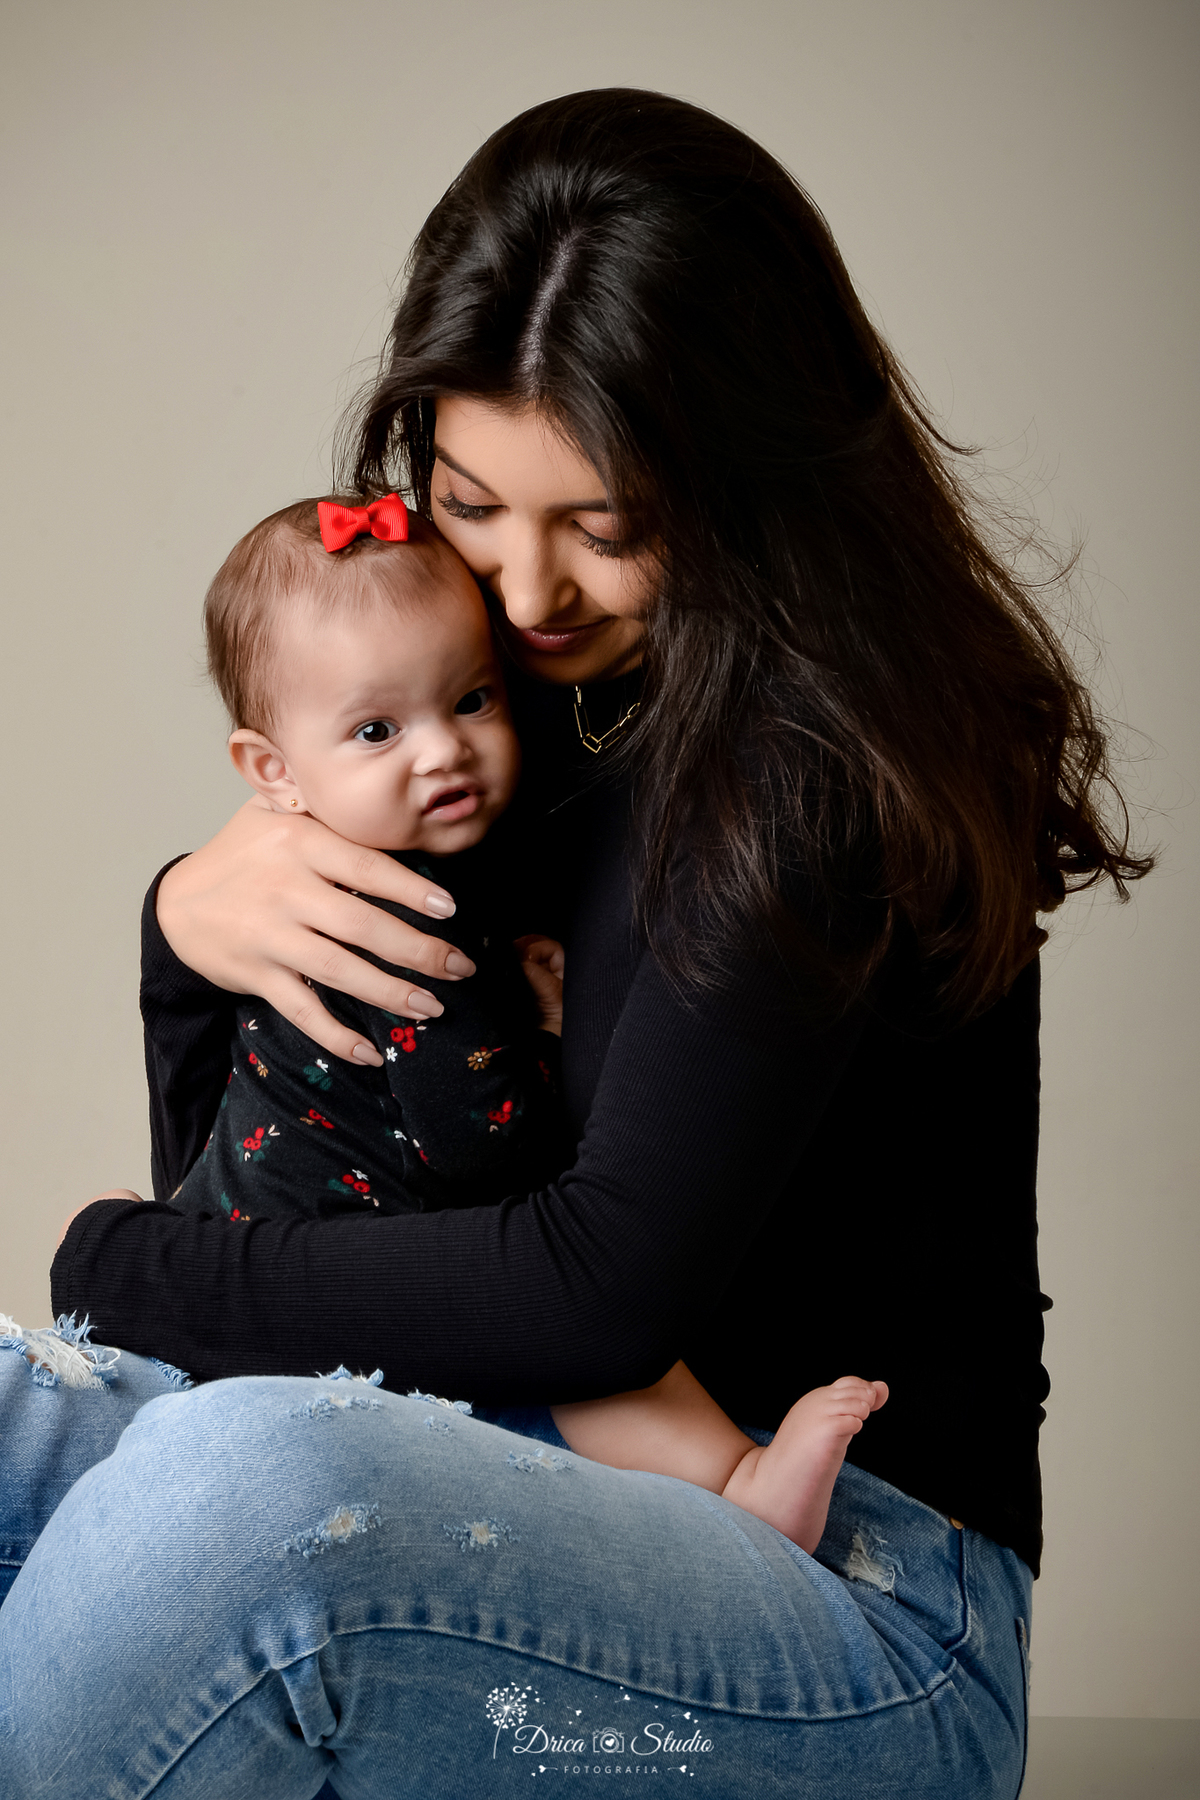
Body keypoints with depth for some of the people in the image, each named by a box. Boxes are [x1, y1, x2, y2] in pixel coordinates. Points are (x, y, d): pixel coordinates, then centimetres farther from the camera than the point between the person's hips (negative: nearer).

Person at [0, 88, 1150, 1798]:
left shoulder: (829, 762, -15)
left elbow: (609, 1289, -21)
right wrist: (189, 919, -8)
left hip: (867, 1578, -7)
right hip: (520, 1478, 7)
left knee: (249, 1477, -35)